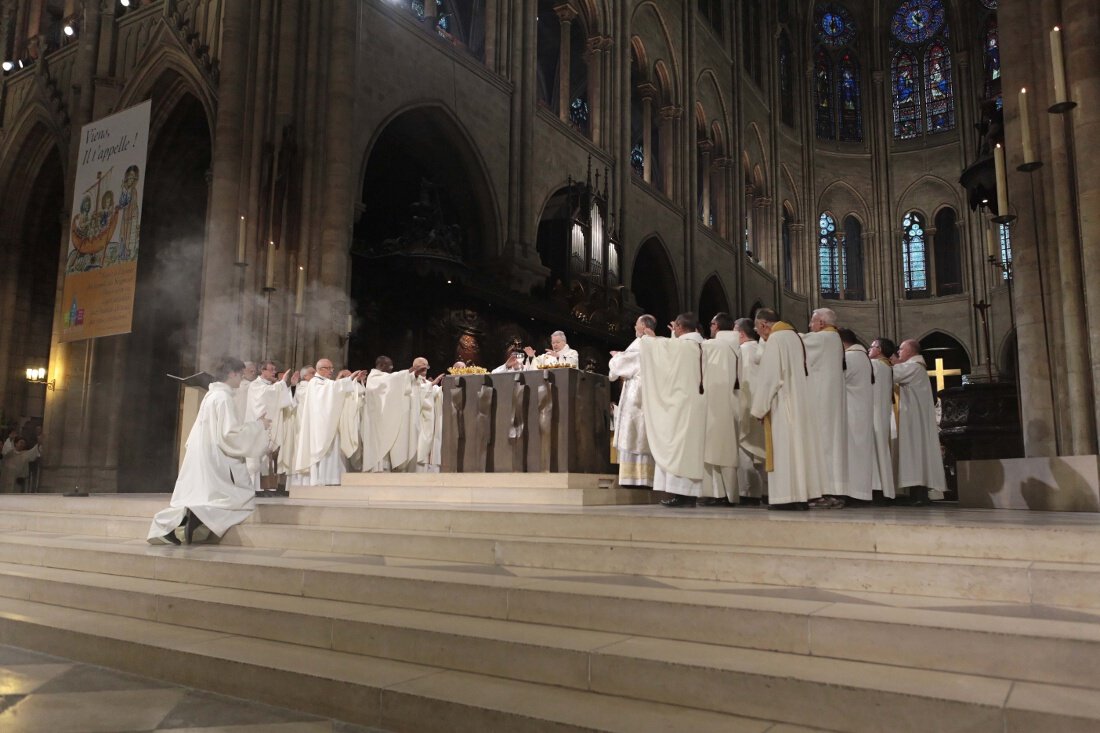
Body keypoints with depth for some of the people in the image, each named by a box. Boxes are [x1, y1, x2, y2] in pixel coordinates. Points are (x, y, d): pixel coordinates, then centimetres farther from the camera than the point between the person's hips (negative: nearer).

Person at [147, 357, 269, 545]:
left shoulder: (211, 395, 14)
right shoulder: (223, 397, -14)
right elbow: (230, 433, -19)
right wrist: (258, 425, -8)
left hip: (203, 460, 9)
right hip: (216, 462, -9)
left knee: (198, 499, 15)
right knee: (243, 498, -3)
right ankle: (199, 514, -21)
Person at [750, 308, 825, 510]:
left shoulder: (775, 339, -13)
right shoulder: (795, 336, 13)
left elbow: (768, 377, -16)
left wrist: (759, 408, -8)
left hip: (782, 404, -9)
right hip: (800, 403, 9)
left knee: (784, 448, -6)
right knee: (799, 444, 9)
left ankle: (788, 496, -5)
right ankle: (802, 495, 12)